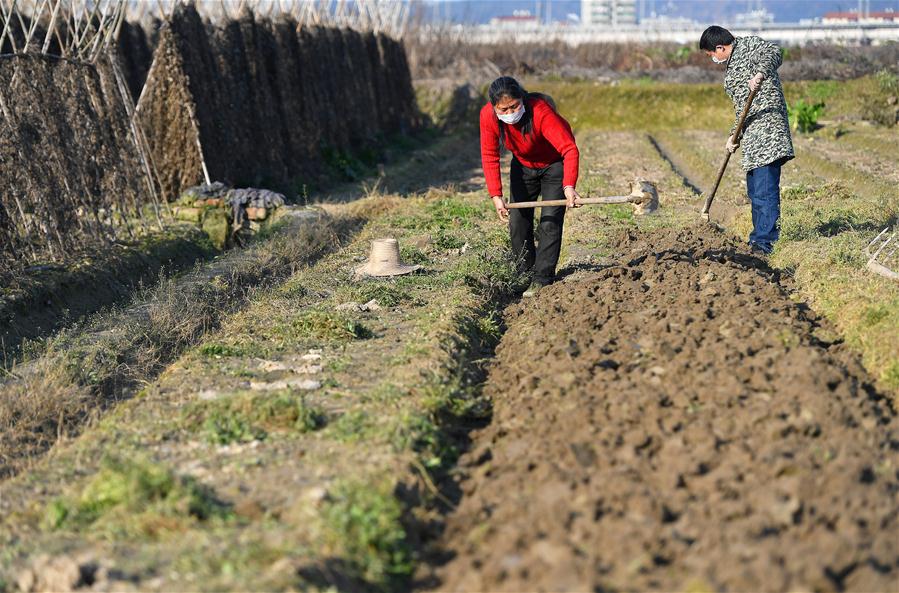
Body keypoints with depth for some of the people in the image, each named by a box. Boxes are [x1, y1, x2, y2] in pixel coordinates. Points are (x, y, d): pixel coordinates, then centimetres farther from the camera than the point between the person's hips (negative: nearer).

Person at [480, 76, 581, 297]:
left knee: (550, 221, -12)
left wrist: (569, 186, -58)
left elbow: (570, 150, -43)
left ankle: (542, 280, -6)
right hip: (523, 165, 4)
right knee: (517, 222, 5)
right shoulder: (488, 116, -26)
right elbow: (490, 157, -20)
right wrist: (496, 196, -29)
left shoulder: (541, 111, -38)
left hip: (554, 163, -4)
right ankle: (525, 274, 21)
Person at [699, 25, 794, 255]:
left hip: (768, 125, -10)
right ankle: (759, 238, 19)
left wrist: (760, 73, -36)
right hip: (751, 134, 10)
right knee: (754, 191, 12)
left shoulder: (749, 45, 1)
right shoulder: (730, 68, 26)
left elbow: (773, 53, -20)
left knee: (765, 190, -13)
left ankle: (764, 242, -15)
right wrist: (734, 135, 19)